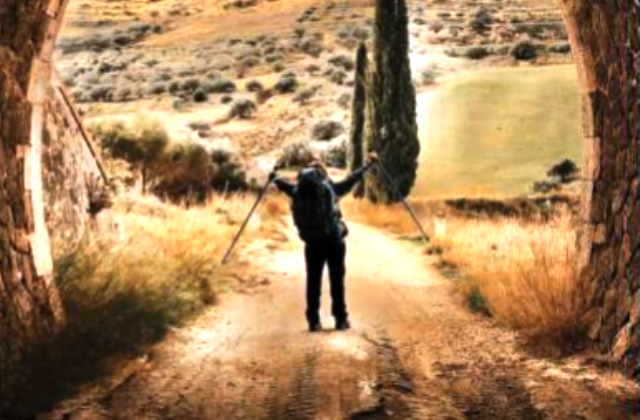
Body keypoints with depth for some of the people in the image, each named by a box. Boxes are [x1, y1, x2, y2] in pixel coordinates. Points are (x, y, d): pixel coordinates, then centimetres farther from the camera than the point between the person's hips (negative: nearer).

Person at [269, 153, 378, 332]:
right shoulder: (330, 188, -5)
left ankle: (314, 321, 8)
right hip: (334, 240, -2)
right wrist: (367, 165, 18)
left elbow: (285, 185, 23)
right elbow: (351, 180, 4)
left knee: (313, 281, 8)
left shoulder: (298, 191, 3)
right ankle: (341, 319, 6)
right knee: (337, 280, 4)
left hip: (312, 243, 3)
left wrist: (275, 178, 45)